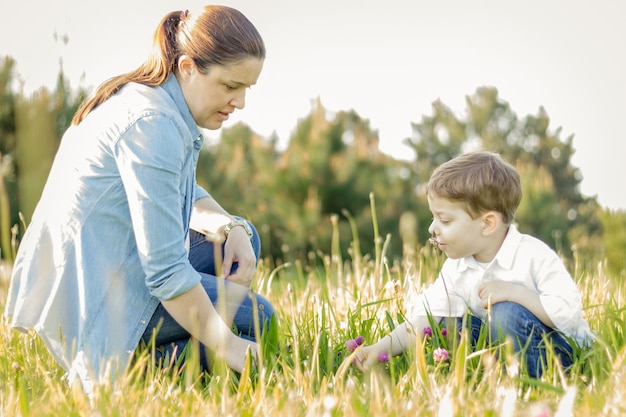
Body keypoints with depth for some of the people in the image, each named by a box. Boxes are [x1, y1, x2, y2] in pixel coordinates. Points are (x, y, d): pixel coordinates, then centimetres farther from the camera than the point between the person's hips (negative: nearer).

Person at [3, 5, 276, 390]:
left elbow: (184, 196, 20)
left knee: (241, 238, 14)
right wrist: (227, 345, -19)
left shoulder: (143, 97, 8)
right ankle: (110, 366, -8)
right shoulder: (152, 124, -24)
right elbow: (166, 271, -26)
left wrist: (231, 227, -1)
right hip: (93, 300, -10)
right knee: (254, 317, -4)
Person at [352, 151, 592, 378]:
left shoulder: (534, 256, -21)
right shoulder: (455, 268, -3)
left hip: (563, 352, -6)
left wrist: (516, 292, -33)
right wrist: (382, 348, -23)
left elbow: (570, 314, -27)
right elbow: (424, 321, -8)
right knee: (450, 326, -9)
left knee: (506, 313, -30)